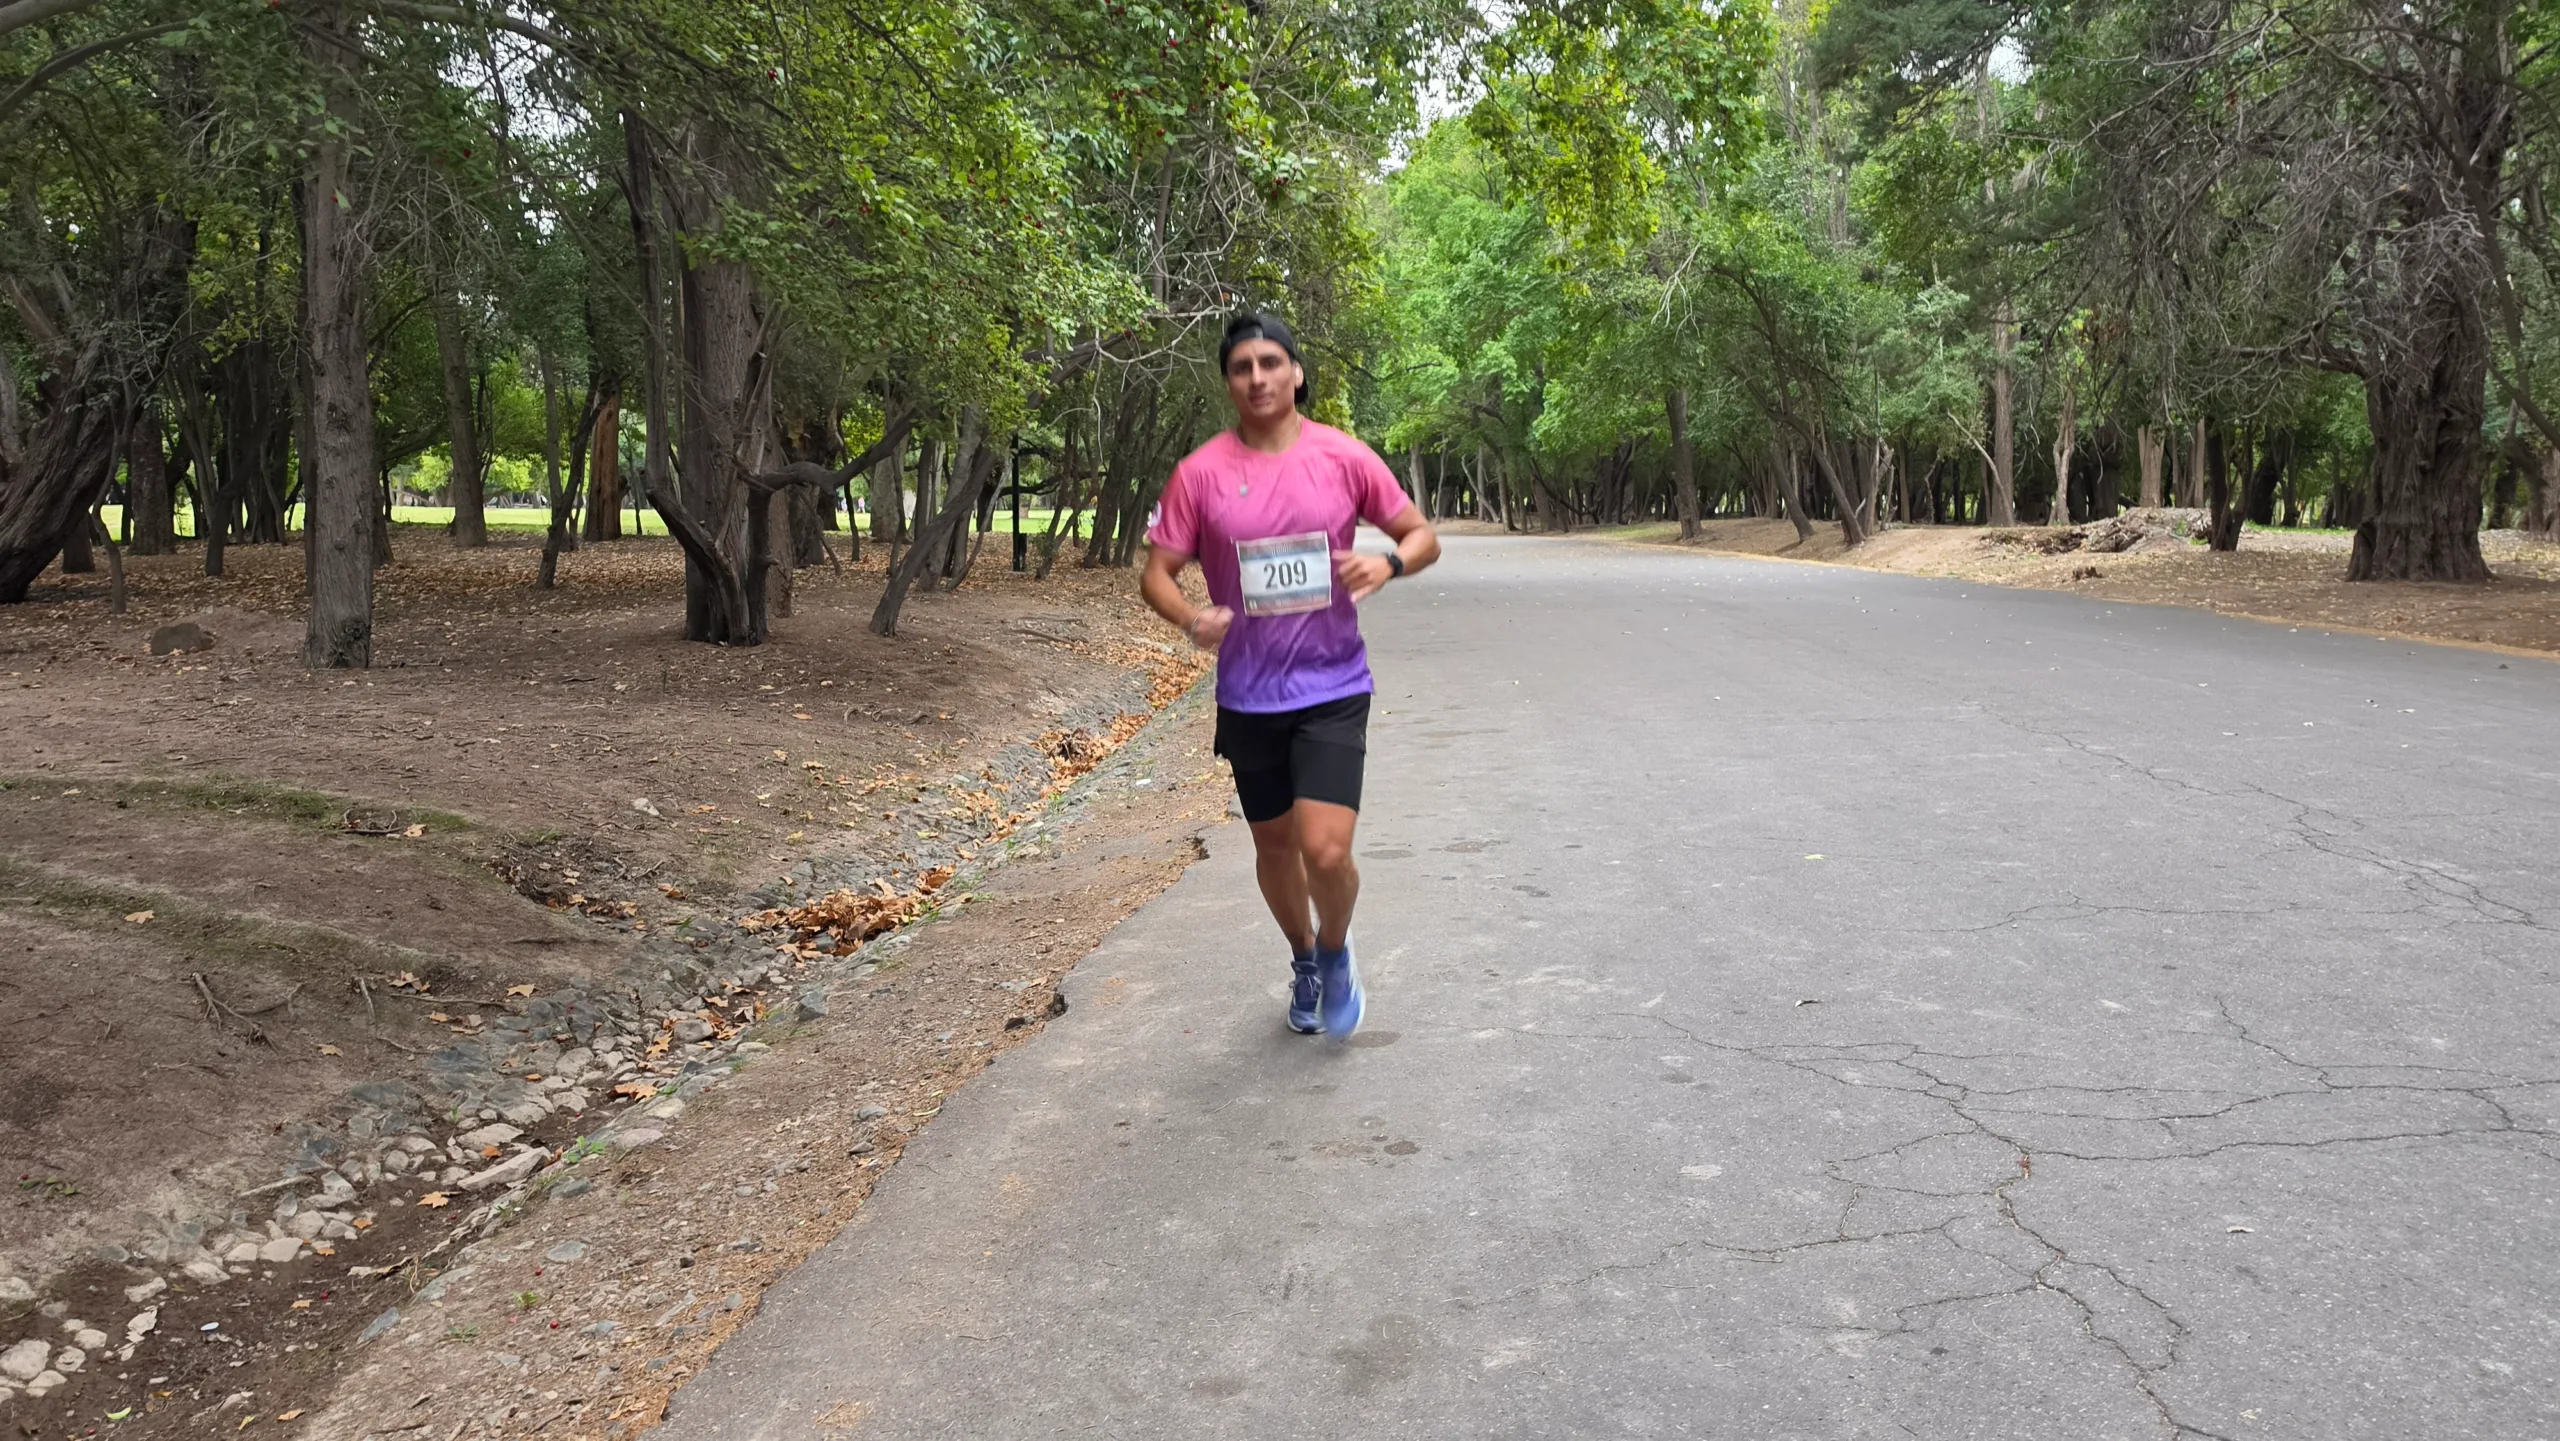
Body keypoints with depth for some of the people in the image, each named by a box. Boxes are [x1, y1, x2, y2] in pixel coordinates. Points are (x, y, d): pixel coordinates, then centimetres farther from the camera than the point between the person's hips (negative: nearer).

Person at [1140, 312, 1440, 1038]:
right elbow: (1157, 573, -1)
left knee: (1326, 850, -14)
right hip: (1248, 696, 2)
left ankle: (1335, 950, 19)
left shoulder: (1346, 458, -5)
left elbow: (1423, 537, 3)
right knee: (1274, 845, 17)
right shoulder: (1199, 473, -5)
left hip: (1333, 688, -2)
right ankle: (1303, 958, 45)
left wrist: (1388, 563, -20)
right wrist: (1191, 618, -23)